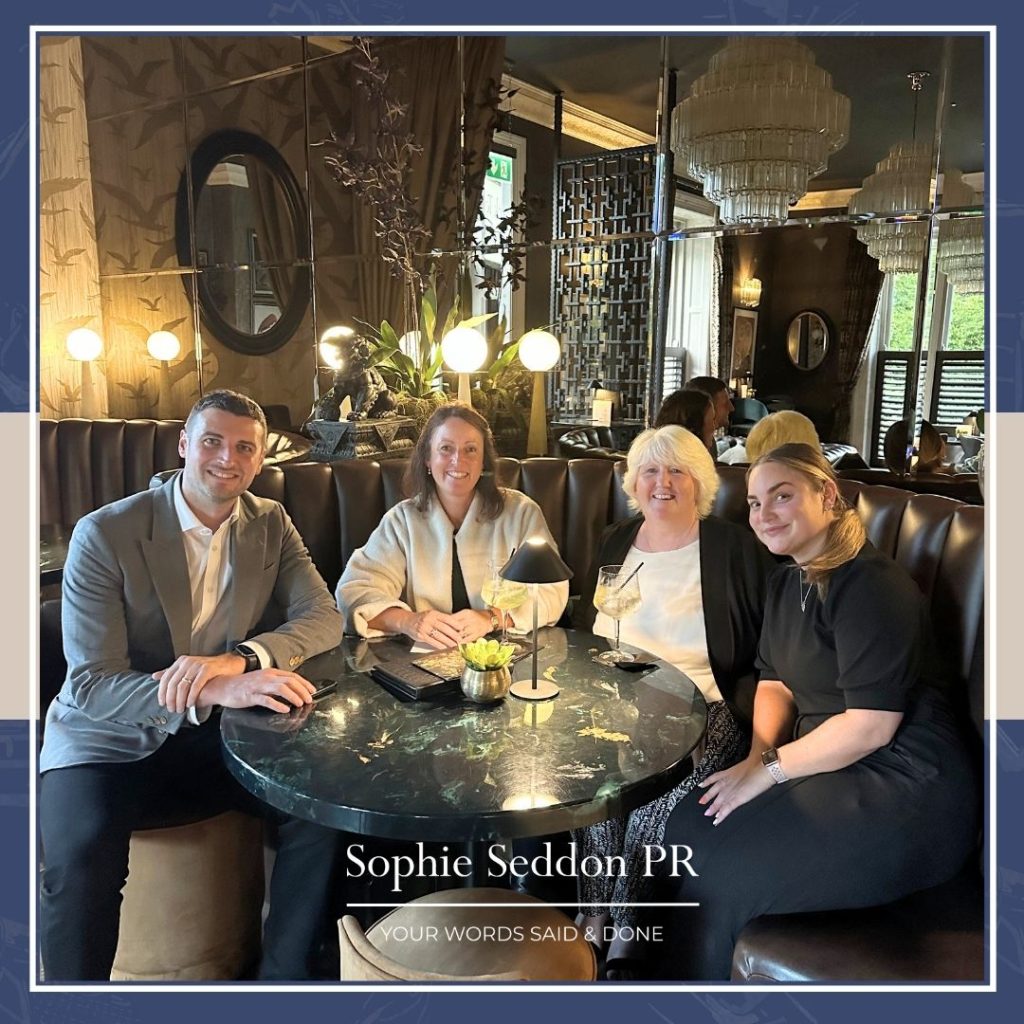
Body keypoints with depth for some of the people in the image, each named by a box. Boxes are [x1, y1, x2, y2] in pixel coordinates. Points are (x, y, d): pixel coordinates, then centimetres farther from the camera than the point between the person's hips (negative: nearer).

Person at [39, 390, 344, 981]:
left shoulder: (271, 524, 1)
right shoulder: (105, 534, -13)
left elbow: (325, 618, -5)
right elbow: (91, 684, -18)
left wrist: (238, 659, -26)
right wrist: (215, 690, -36)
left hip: (219, 733, 4)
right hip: (112, 738, -3)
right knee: (81, 857, -31)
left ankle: (285, 976, 4)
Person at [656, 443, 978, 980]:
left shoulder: (871, 585, -18)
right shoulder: (787, 582, 10)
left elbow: (871, 725, -22)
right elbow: (775, 681, 14)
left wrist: (769, 770, -16)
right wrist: (758, 754, -5)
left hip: (908, 793, -8)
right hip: (832, 763, 9)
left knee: (720, 874, -17)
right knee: (688, 827, -6)